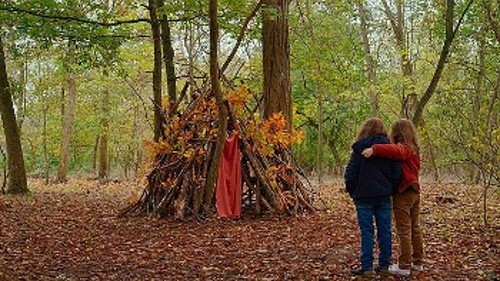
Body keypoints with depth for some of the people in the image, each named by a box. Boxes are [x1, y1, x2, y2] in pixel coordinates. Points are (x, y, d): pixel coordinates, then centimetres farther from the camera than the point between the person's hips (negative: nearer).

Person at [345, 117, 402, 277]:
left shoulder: (360, 148, -6)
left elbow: (350, 174, -6)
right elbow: (396, 174, 3)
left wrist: (352, 192, 7)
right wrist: (390, 190, 15)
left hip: (364, 197, -3)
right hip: (384, 197, 3)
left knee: (367, 232, -1)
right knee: (384, 231, 9)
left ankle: (367, 267, 0)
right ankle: (384, 265, 14)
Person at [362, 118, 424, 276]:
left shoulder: (402, 147, -14)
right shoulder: (413, 149, 13)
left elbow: (394, 150, -37)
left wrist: (374, 149, -46)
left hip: (403, 194, -9)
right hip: (414, 192, 9)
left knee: (404, 231, -4)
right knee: (415, 228, 15)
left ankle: (404, 266, 0)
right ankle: (417, 262, 23)